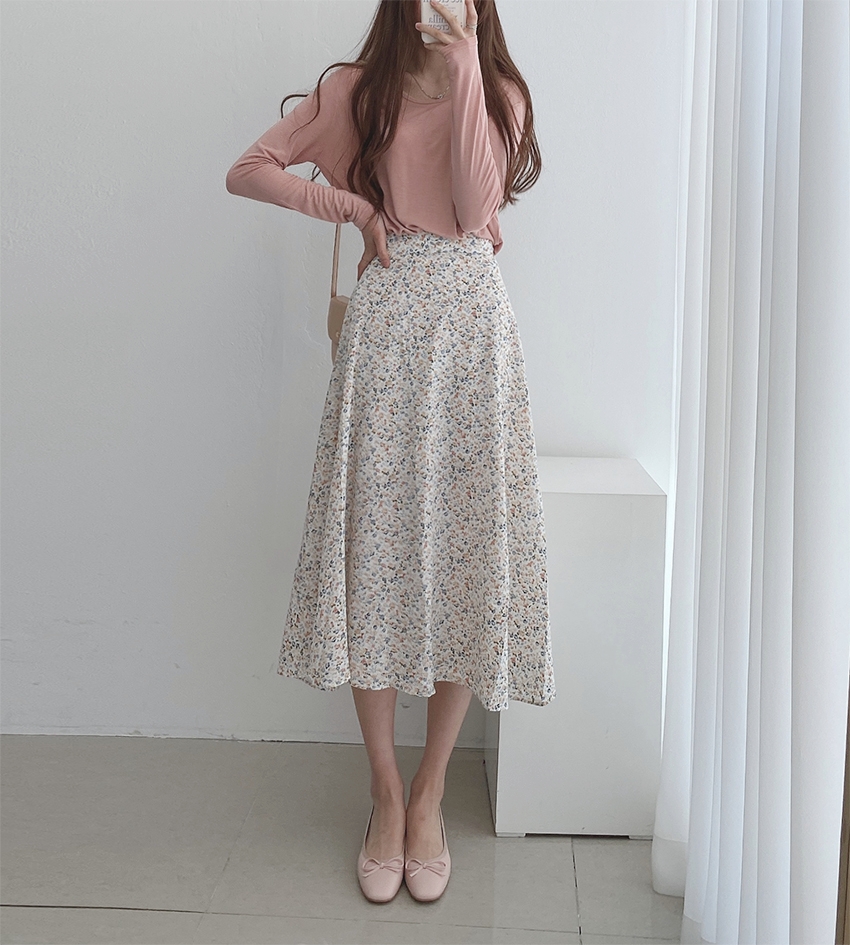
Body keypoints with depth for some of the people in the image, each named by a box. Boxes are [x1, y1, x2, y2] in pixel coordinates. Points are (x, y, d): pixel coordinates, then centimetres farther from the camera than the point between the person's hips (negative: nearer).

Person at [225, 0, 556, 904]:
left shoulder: (498, 91, 11)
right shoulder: (355, 87, 11)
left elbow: (475, 207, -6)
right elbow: (248, 170, 11)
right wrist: (349, 204, -1)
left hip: (470, 323, 0)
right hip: (385, 322, 0)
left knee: (466, 549, -1)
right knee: (373, 543, -2)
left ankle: (429, 795, 14)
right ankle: (386, 792, 13)